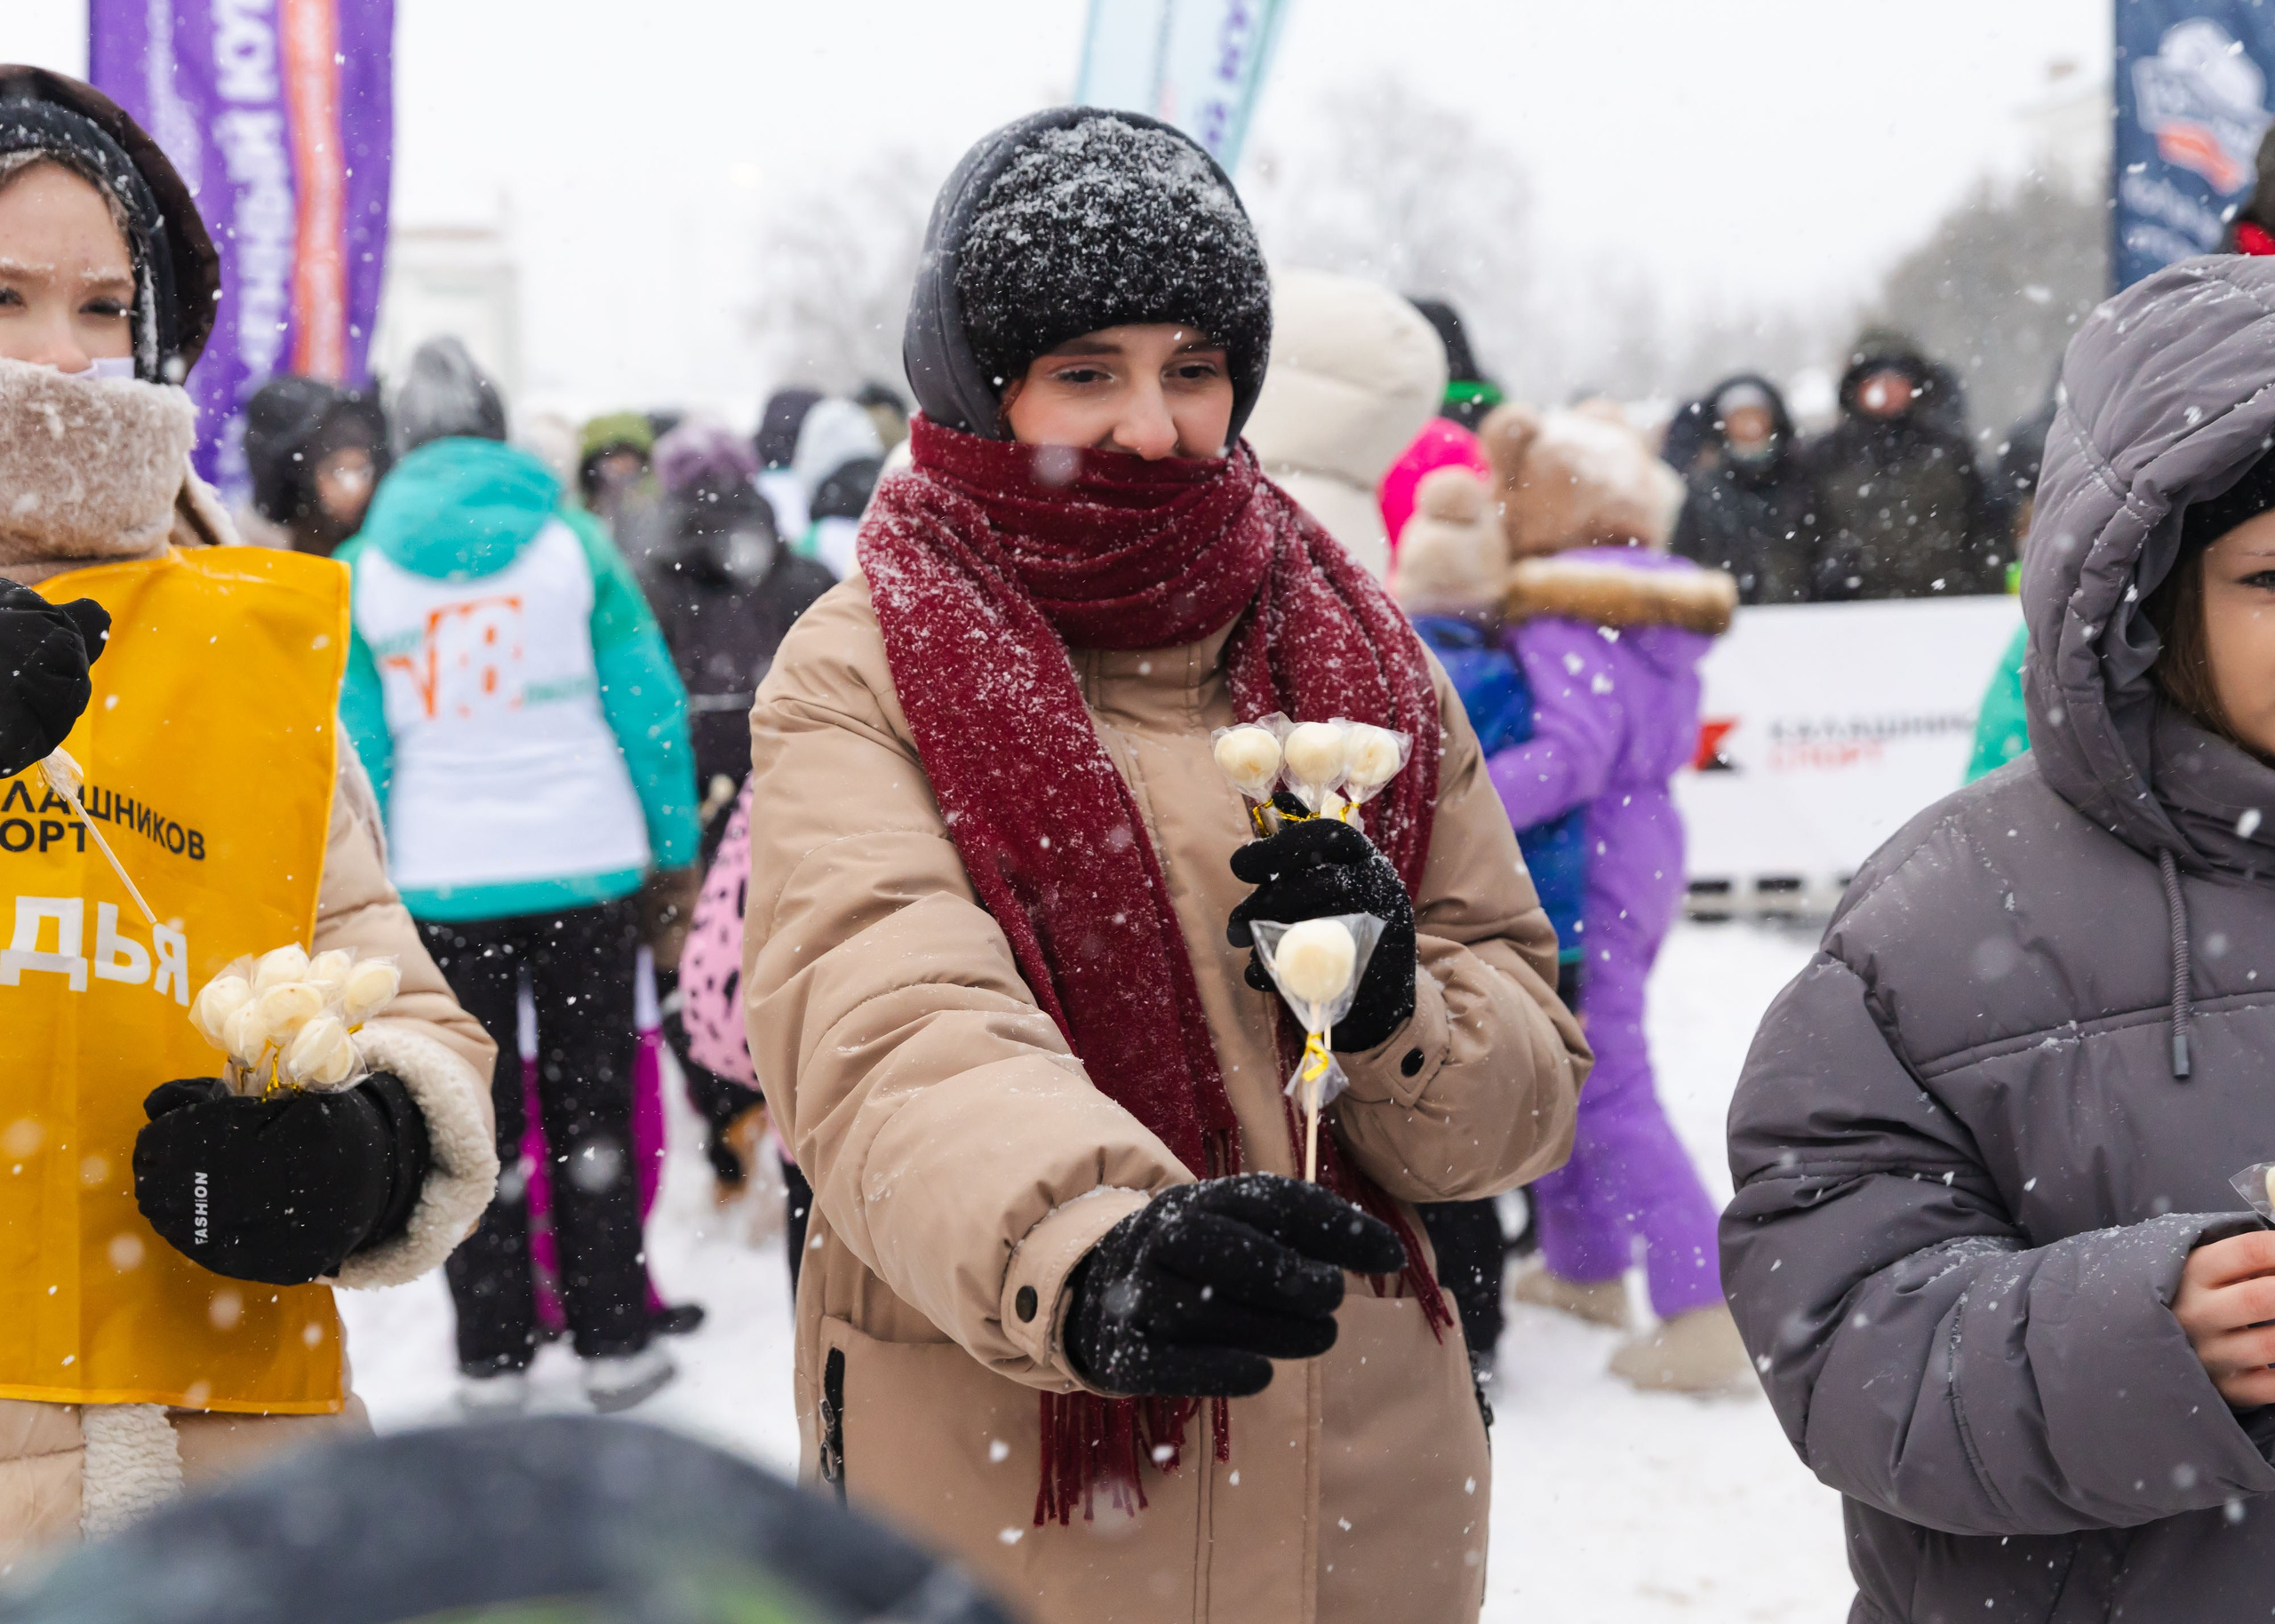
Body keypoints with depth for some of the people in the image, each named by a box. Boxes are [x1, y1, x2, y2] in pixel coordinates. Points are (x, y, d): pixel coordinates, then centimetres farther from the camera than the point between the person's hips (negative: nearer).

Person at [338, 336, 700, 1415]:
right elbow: (647, 699, -1)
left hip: (444, 878, 0)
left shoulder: (363, 569, 1)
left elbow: (356, 740, 1)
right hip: (585, 860, 0)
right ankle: (613, 1342, 11)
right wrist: (676, 839, 6)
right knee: (592, 1101, 9)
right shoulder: (570, 542, -2)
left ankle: (492, 1354, 14)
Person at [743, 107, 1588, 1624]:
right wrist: (1089, 1256, -44)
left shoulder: (1360, 655, 5)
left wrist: (1395, 1015, -17)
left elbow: (1528, 1085, 4)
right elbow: (889, 1031, -26)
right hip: (996, 1501, -3)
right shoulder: (859, 677, -8)